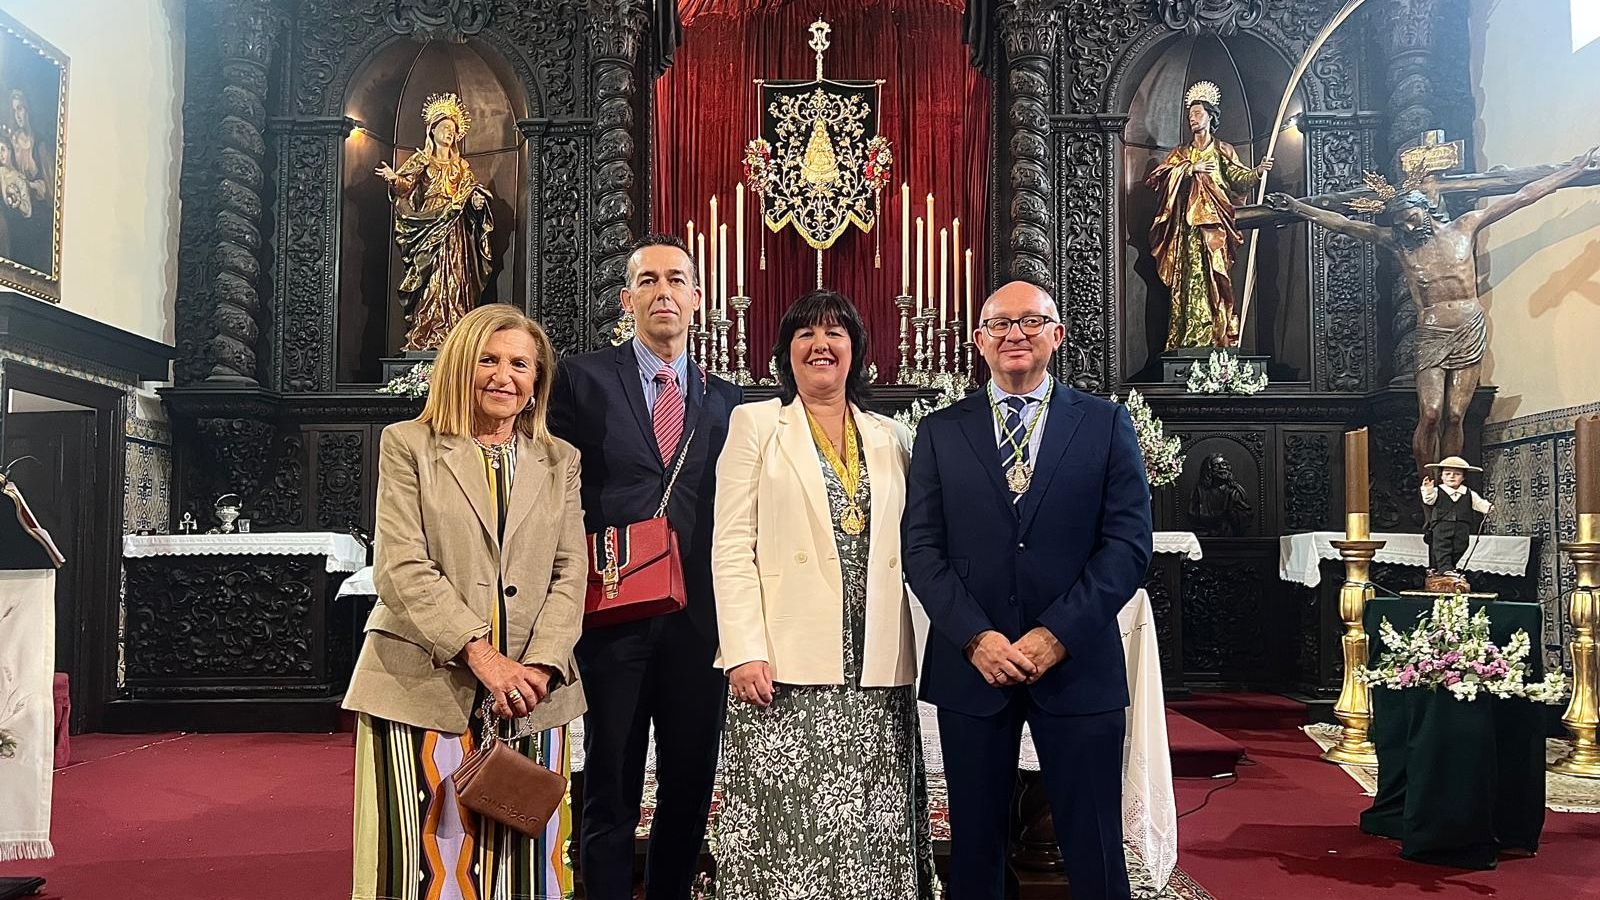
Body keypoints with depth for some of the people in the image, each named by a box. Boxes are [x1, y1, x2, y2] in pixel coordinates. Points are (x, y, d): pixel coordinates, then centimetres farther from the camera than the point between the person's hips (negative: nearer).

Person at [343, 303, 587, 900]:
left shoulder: (560, 461, 14)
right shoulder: (408, 445, 4)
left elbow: (570, 571, 7)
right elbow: (401, 568, -5)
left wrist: (541, 665, -9)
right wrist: (480, 654, -14)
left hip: (530, 695, 3)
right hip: (424, 687, -2)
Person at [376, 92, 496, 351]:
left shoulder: (462, 165, 20)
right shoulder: (422, 160, 8)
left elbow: (473, 192, 20)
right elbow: (406, 184, -6)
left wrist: (477, 199, -3)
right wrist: (395, 178, -29)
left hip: (456, 231, 4)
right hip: (429, 227, -3)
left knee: (456, 281, -4)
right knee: (432, 280, -12)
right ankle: (425, 337, -13)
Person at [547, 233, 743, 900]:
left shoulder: (726, 400, 12)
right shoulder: (582, 378, 3)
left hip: (698, 619, 3)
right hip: (612, 613, -3)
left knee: (690, 788, 11)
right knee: (610, 794, 5)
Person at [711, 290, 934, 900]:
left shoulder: (892, 438, 16)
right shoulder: (755, 424, 7)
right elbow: (731, 548, -1)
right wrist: (745, 652, -11)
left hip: (876, 671, 3)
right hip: (786, 666, -3)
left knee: (874, 836, 3)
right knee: (789, 828, -5)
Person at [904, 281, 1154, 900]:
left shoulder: (1106, 424, 5)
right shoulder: (940, 432, 8)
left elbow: (1129, 543, -2)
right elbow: (922, 548, 1)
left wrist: (1057, 634, -12)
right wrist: (976, 637, -12)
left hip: (1076, 665, -1)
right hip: (970, 664, 1)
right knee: (974, 848, 11)